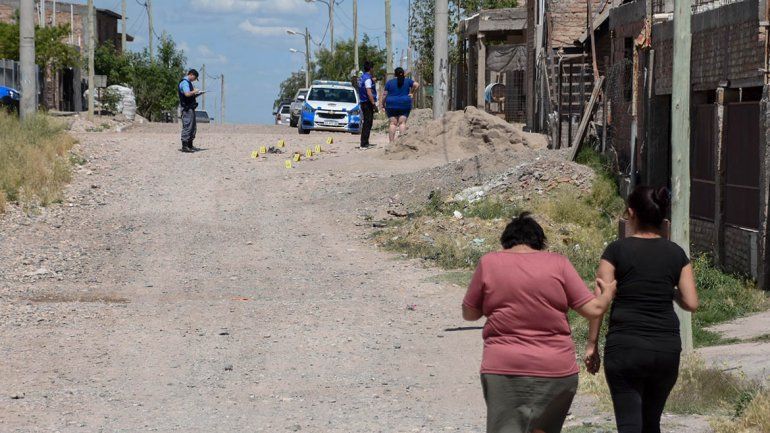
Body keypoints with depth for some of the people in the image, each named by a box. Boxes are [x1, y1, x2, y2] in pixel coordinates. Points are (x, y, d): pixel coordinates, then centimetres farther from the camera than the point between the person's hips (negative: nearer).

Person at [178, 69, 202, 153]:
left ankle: (190, 145, 21)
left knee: (193, 127, 14)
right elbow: (187, 94, -28)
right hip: (187, 108, -11)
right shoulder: (184, 82, -13)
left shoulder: (188, 82, 21)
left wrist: (196, 94, 12)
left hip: (190, 107, 11)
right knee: (187, 126, -10)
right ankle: (184, 147, -10)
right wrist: (194, 91, -12)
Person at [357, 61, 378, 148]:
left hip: (363, 103, 10)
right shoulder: (368, 78, -17)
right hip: (368, 103, -10)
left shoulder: (362, 77, 13)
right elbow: (369, 93, -23)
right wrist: (374, 104, -21)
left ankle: (365, 142, 22)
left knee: (367, 123, 16)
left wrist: (373, 81, 19)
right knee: (367, 124, -8)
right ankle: (364, 144, -10)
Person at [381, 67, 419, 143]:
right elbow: (417, 85, -9)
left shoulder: (389, 82, 3)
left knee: (393, 123, 1)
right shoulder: (407, 81, 4)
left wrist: (383, 104, 11)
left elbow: (385, 94, 2)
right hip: (404, 105, 0)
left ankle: (391, 142, -5)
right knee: (402, 123, -1)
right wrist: (412, 93, 1)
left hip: (392, 105, 0)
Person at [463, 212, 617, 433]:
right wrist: (607, 295, 22)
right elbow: (593, 309, 2)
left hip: (504, 368, -1)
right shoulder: (558, 263, 2)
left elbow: (469, 313, 10)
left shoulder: (489, 263, 2)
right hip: (556, 369, 1)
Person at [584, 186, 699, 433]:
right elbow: (691, 303, 2)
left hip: (625, 346, -3)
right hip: (667, 348, 3)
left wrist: (592, 345, 3)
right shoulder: (676, 254, 5)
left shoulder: (617, 251, -4)